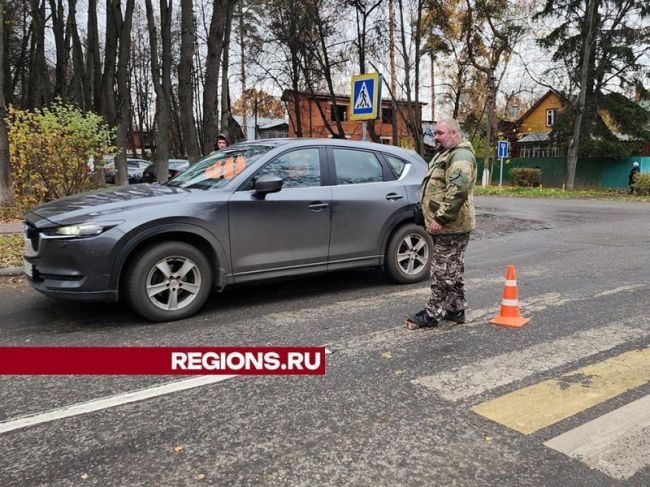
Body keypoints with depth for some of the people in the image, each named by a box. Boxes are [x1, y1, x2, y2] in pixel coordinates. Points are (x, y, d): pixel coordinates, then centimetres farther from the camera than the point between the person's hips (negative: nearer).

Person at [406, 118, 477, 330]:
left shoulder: (460, 155, -14)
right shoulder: (445, 154, 20)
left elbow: (458, 190, -27)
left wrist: (441, 218, -27)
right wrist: (437, 219, 24)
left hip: (451, 227, -11)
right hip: (446, 225, 11)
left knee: (443, 272, -4)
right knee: (452, 271, 15)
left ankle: (432, 314, 2)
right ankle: (456, 310, 24)